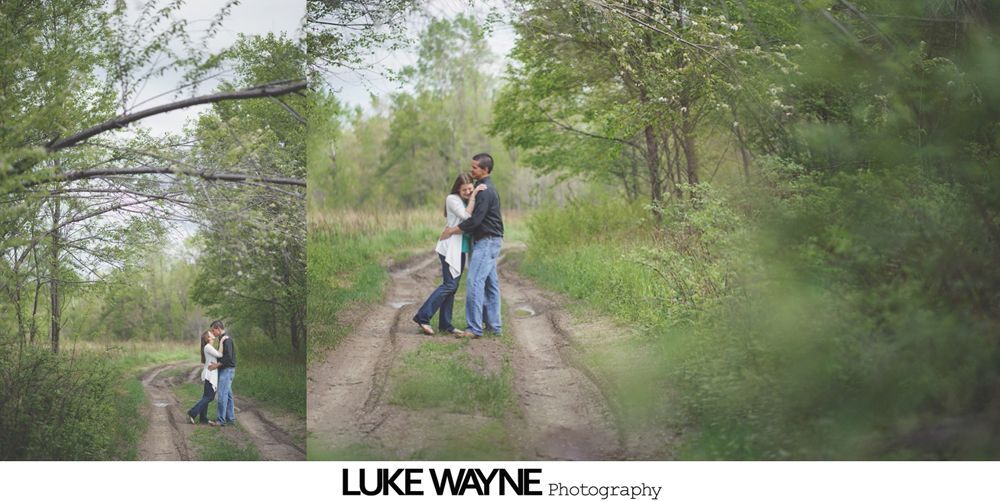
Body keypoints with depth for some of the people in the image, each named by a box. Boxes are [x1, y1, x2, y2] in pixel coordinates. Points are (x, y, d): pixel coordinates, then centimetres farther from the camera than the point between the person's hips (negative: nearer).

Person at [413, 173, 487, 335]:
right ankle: (423, 316, -14)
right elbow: (466, 216, -19)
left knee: (452, 287, 6)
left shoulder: (468, 201, 16)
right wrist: (473, 196, -17)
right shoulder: (452, 199, -7)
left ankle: (445, 324, 8)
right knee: (449, 284, -15)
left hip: (461, 249, 8)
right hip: (450, 248, -8)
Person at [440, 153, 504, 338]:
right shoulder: (487, 188, 16)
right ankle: (494, 326, 16)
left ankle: (474, 328, -15)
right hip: (487, 241, 11)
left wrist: (452, 230, -12)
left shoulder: (485, 191, -17)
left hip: (487, 241, -11)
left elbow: (475, 220, -21)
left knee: (474, 282, -14)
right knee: (490, 283, 12)